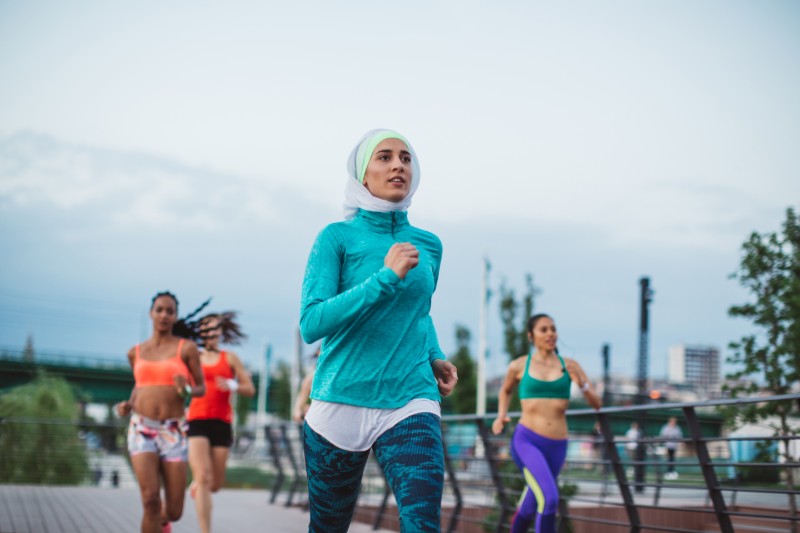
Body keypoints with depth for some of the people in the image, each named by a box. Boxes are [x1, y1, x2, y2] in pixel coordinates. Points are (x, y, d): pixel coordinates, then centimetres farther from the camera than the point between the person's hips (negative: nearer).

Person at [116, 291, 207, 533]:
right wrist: (127, 406, 5)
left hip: (172, 434, -1)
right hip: (142, 431, 1)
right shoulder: (136, 352, 10)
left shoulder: (187, 347, 1)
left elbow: (202, 389, 7)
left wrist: (186, 390, -17)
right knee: (151, 499, -22)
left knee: (174, 512, 1)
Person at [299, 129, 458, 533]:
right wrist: (386, 277, -19)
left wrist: (436, 357, 7)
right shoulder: (338, 237, -3)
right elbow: (310, 324, -14)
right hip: (341, 401, -2)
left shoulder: (428, 245, 9)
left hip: (410, 403, 2)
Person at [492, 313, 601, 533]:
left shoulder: (569, 366, 4)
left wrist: (582, 385, -15)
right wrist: (502, 415, 7)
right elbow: (505, 391, 24)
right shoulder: (519, 366, 2)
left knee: (530, 507, 17)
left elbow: (596, 404, 4)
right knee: (549, 499, -24)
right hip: (527, 440, -3)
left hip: (557, 446, 3)